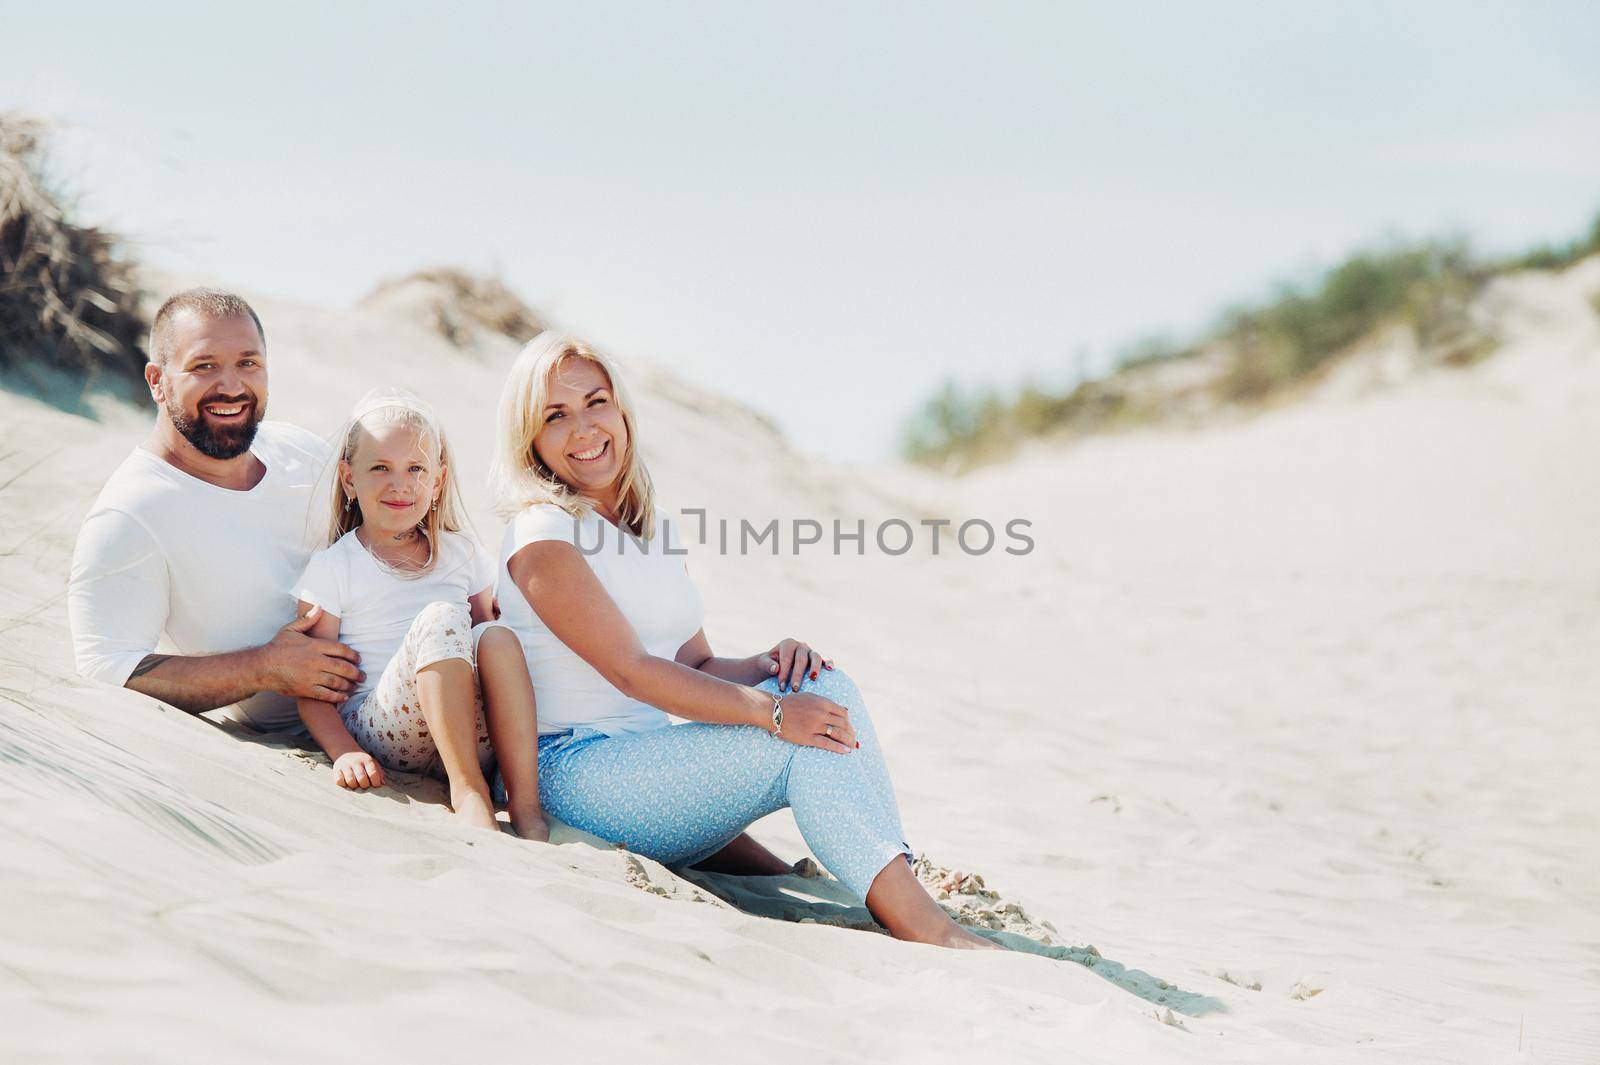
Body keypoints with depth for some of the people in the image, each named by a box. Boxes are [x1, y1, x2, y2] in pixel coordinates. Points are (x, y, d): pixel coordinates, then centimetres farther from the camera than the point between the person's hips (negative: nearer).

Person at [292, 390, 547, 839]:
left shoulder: (463, 554, 17)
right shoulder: (333, 568, 4)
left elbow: (488, 644, 20)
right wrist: (345, 752, -18)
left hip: (475, 734, 4)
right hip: (377, 730, -4)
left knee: (498, 635, -26)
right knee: (440, 618, -28)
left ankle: (525, 802, -33)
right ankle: (467, 791, -32)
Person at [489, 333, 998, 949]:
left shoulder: (653, 527, 15)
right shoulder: (542, 534, -10)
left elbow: (696, 668, 14)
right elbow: (630, 669, -18)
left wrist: (770, 665, -9)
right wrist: (773, 712, -26)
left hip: (645, 761, 7)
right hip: (573, 772, -7)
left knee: (825, 687, -13)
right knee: (802, 741, -22)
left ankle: (900, 891, -27)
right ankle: (921, 927, -30)